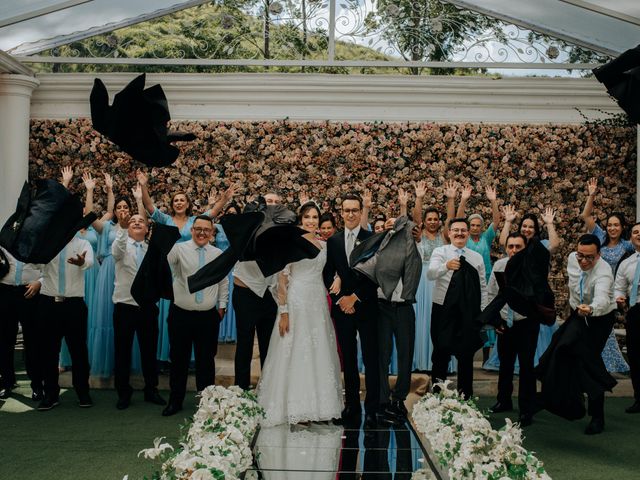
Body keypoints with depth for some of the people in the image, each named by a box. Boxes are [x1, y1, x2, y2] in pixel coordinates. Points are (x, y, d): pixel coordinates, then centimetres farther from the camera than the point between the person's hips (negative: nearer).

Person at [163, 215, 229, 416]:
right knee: (178, 359, 9)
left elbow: (224, 282, 14)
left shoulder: (219, 254, 5)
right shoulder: (179, 249, -4)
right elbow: (164, 259, -22)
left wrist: (222, 306, 12)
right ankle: (175, 401, 24)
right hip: (181, 314, -1)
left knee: (206, 360, 9)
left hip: (208, 316, 2)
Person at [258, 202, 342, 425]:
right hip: (296, 301, -6)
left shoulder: (323, 245, 11)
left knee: (318, 354, 10)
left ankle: (317, 404, 22)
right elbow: (282, 277, -10)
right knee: (295, 354, 0)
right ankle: (295, 407, 10)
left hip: (318, 303, 6)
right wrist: (283, 312, -15)